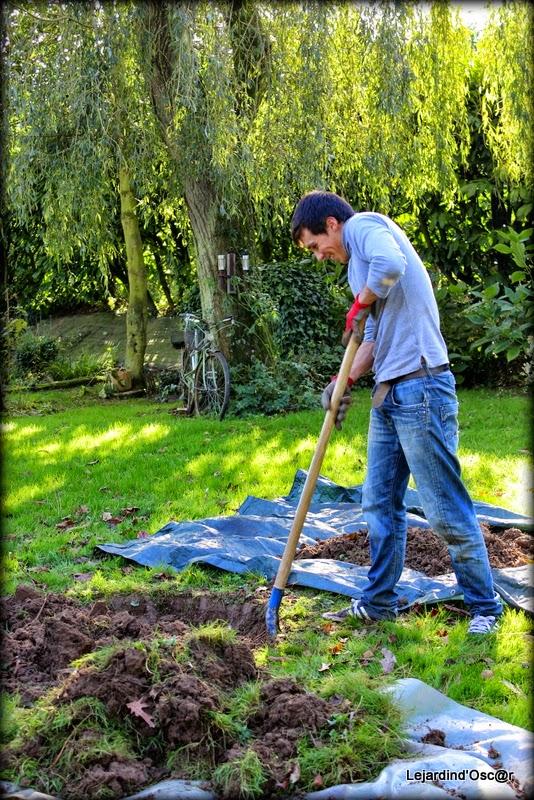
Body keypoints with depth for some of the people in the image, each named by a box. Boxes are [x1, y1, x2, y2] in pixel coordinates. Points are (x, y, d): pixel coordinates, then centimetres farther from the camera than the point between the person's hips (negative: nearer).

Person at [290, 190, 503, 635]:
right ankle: (379, 602, 27)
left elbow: (391, 265, -29)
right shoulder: (359, 260, 22)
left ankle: (485, 605, 13)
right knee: (380, 503, 15)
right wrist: (346, 381, 10)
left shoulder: (363, 225, -5)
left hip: (420, 389, -10)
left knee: (445, 510, -1)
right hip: (389, 393, 10)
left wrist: (360, 303, -11)